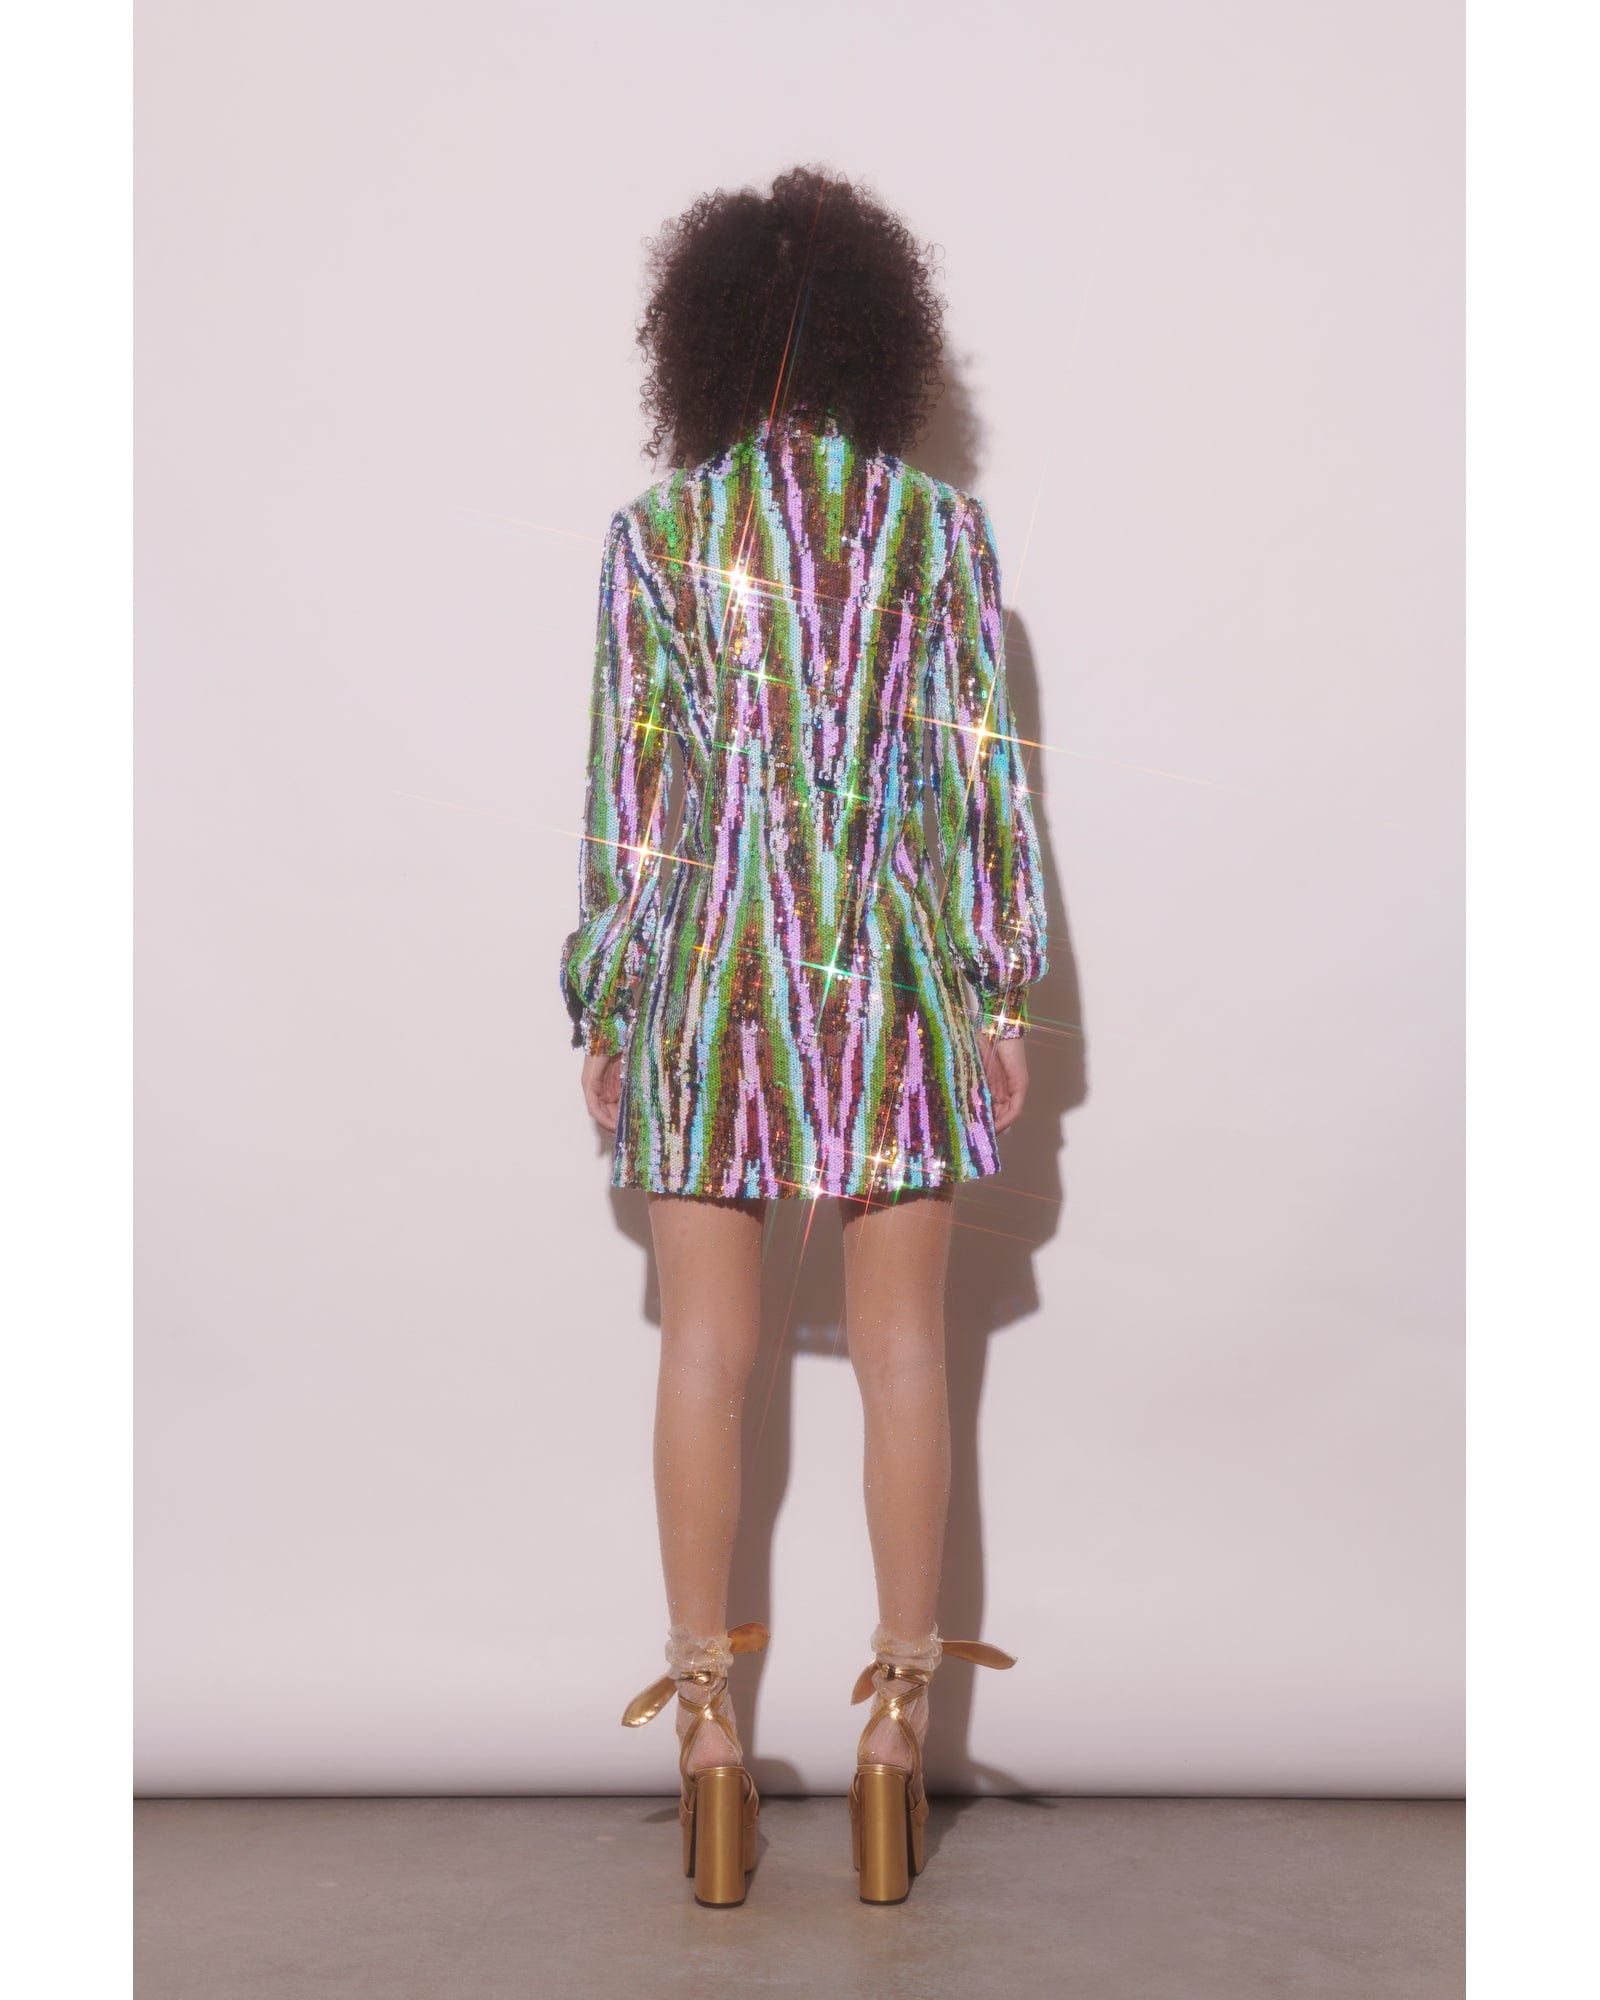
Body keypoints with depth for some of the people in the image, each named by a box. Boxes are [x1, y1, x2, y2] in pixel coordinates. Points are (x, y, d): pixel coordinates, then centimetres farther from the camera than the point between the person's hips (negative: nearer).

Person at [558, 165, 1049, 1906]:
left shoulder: (654, 530, 1)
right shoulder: (941, 523, 2)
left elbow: (628, 784, -1)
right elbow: (982, 771, -2)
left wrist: (601, 1012, 5)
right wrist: (1005, 993, 2)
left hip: (710, 960, 0)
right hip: (890, 965, 0)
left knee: (706, 1347, 5)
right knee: (900, 1344, 5)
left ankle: (708, 1740, 8)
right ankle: (897, 1734, 9)